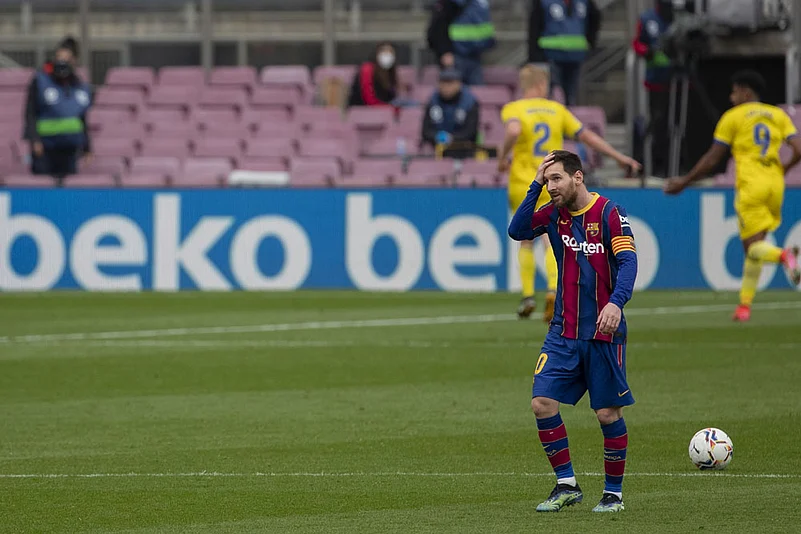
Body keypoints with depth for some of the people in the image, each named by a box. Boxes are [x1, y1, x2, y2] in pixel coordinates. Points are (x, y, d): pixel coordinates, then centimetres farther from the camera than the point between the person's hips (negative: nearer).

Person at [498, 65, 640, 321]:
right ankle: (553, 290, -24)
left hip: (523, 185, -1)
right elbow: (587, 135, 8)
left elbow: (513, 131, -26)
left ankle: (528, 295, 9)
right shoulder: (557, 110, 6)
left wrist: (503, 157, -10)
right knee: (552, 242, -2)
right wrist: (619, 157, 15)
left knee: (526, 242, 16)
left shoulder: (512, 109, -3)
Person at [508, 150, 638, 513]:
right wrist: (535, 186, -10)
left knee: (608, 413, 0)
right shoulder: (554, 213, 7)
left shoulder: (609, 213, -9)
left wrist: (616, 302, -33)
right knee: (542, 402, -7)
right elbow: (517, 231, -6)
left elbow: (628, 262, -17)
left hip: (603, 333, -5)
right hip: (563, 332, 5)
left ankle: (614, 493, 15)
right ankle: (567, 485, 5)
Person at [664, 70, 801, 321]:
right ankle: (745, 304, 14)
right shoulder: (779, 115, 12)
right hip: (774, 183, 5)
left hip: (750, 184, -5)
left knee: (754, 246, -8)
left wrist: (684, 182, 13)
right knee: (751, 247, 15)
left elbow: (712, 160, 2)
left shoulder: (733, 117, 2)